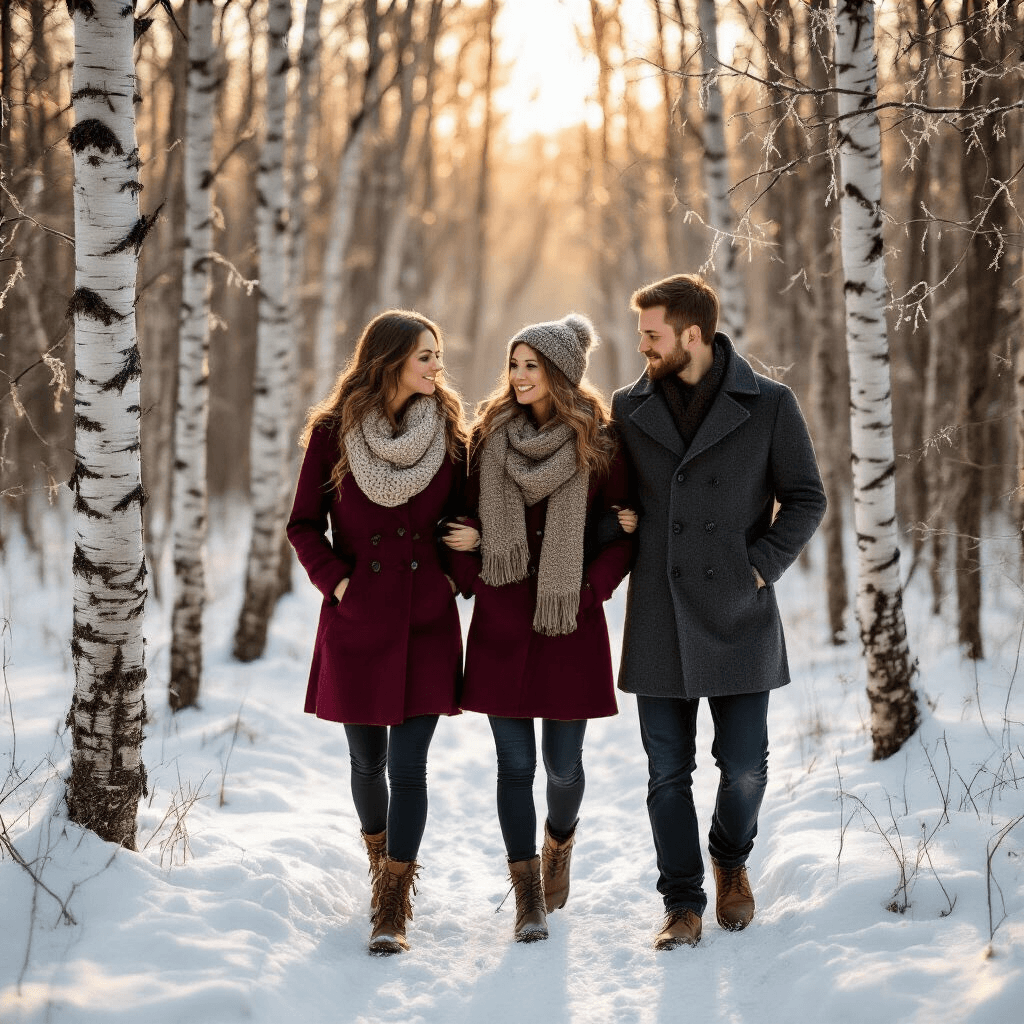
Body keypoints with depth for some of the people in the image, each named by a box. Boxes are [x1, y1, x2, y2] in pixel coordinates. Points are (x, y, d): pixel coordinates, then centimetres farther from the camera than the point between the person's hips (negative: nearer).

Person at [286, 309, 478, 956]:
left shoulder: (448, 431, 2)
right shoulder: (334, 430, -3)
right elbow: (304, 524, 3)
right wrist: (335, 580, -9)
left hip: (427, 618, 0)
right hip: (357, 616, 0)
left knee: (409, 764, -6)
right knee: (367, 760, 12)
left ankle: (392, 912, -1)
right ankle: (383, 863, 40)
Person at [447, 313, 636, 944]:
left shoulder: (599, 442, -2)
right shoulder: (490, 435, 5)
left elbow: (626, 534, 1)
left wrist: (591, 587, -10)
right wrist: (477, 581, -1)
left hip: (570, 624, -2)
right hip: (502, 621, 2)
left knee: (564, 763, 3)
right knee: (515, 763, 1)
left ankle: (560, 841, 37)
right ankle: (528, 896, 12)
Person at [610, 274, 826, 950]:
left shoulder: (769, 405, -1)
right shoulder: (630, 408, 7)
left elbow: (806, 499, 2)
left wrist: (761, 567, -7)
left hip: (738, 616, -2)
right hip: (658, 621, 2)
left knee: (744, 766, 3)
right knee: (668, 772, 4)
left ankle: (732, 864, 33)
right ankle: (683, 905, 16)